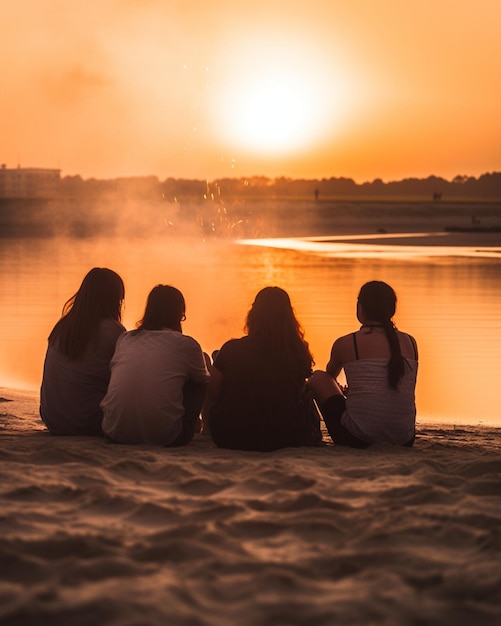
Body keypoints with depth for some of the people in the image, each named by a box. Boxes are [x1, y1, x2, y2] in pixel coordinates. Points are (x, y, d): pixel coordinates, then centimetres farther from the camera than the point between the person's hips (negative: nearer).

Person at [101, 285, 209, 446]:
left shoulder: (124, 339, 12)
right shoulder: (186, 345, 1)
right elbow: (204, 380, 22)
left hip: (115, 433, 5)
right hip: (163, 437, -4)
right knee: (198, 382, 19)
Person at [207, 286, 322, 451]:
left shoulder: (231, 350, -9)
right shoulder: (299, 354, -8)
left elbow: (213, 395, 2)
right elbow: (299, 394, 7)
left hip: (231, 439, -1)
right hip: (282, 438, 1)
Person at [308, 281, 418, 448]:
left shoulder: (345, 343, -2)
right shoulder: (410, 342, 7)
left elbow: (330, 376, 23)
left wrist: (340, 391, 47)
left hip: (357, 439, -4)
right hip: (404, 442, 4)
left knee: (317, 378, 16)